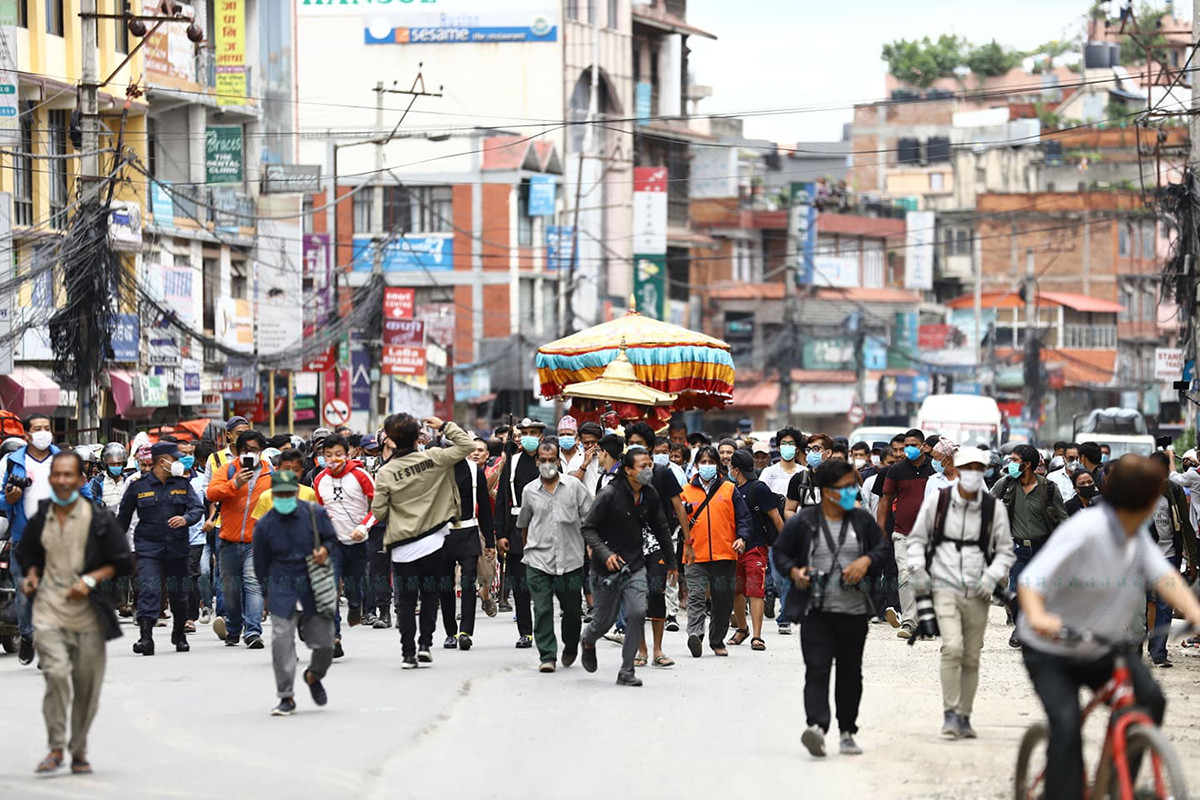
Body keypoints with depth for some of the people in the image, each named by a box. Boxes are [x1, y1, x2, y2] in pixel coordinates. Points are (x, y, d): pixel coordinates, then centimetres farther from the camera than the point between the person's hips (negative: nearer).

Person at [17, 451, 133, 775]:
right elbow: (29, 555, 25)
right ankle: (56, 748, -8)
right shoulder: (39, 520, 7)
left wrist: (91, 579, -11)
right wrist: (31, 576, 4)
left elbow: (122, 563, 2)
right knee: (56, 674, -18)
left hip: (88, 613, -1)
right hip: (49, 608, 1)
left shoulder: (100, 519, -2)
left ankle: (79, 752, 20)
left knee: (87, 685, 4)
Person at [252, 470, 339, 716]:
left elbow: (331, 537, 12)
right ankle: (286, 697, -5)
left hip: (315, 589, 1)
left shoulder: (315, 514, -3)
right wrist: (269, 589, 10)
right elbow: (260, 564, 8)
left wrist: (325, 550, -10)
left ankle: (314, 676, 37)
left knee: (324, 643, 3)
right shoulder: (264, 525, -3)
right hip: (282, 592, -1)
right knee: (282, 640, -13)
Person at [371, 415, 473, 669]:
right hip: (432, 541, 1)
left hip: (402, 547, -1)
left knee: (405, 600, 7)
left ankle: (408, 652, 5)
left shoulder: (385, 473, -9)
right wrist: (444, 426, 8)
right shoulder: (433, 458, -8)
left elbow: (378, 512, -5)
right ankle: (425, 643, 5)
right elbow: (467, 446, 0)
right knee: (430, 594, 14)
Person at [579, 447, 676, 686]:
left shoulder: (650, 496, 0)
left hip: (635, 566, 4)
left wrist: (671, 563, 21)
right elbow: (588, 528, -12)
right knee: (605, 620, 9)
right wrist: (605, 554, -25)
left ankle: (626, 671, -3)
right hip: (607, 567, -4)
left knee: (637, 614, -14)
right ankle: (588, 640, 46)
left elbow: (661, 530, 14)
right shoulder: (610, 495, -16)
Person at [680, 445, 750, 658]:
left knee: (723, 601, 7)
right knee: (696, 597, -16)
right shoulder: (686, 491, 8)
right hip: (696, 555, -1)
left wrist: (742, 538, -8)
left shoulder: (729, 490, 8)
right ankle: (695, 634, -29)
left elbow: (743, 517, 7)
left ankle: (717, 641, 19)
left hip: (725, 555, 1)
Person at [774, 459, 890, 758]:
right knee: (817, 669, -17)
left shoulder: (861, 520, 7)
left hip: (854, 611, 3)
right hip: (816, 610, -3)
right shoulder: (802, 522, -2)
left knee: (850, 674, 11)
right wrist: (794, 571, -11)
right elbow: (780, 553, 8)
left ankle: (847, 732, 24)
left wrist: (867, 560, -8)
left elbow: (884, 548, 13)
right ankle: (816, 726, -31)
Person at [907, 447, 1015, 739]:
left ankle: (964, 717, 19)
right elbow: (917, 538, 10)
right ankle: (950, 713, -14)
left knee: (971, 658, 7)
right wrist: (919, 569, -4)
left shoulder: (994, 507, 2)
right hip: (945, 586, -2)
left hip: (977, 592, 2)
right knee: (952, 647, -20)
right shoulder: (938, 500, -1)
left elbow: (1006, 551, 9)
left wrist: (992, 576, -7)